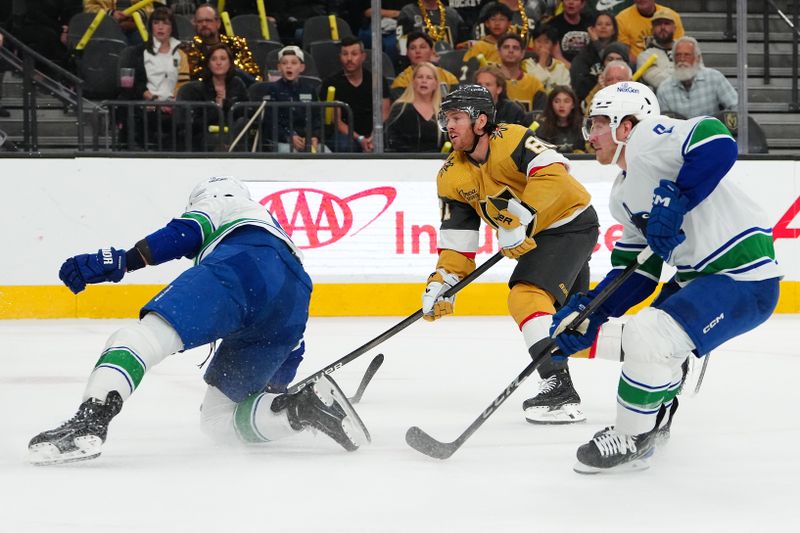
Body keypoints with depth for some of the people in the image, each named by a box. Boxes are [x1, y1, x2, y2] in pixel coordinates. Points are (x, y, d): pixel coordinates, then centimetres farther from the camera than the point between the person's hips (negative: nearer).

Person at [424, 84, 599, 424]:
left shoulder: (510, 139, -22)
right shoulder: (452, 176, -1)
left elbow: (552, 172, -35)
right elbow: (456, 238, -1)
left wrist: (522, 217, -39)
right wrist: (443, 281, -11)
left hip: (572, 223, -9)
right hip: (534, 238, 9)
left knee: (528, 296, -23)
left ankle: (559, 388, -28)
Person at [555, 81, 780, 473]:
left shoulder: (648, 138, -14)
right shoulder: (623, 196, 16)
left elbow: (717, 143, -31)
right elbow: (636, 272, 15)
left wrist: (674, 202, -30)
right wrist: (588, 314, 4)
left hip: (744, 279, -11)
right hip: (696, 277, 11)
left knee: (645, 339, -19)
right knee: (641, 338, 24)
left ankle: (631, 441, 0)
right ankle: (655, 420, 47)